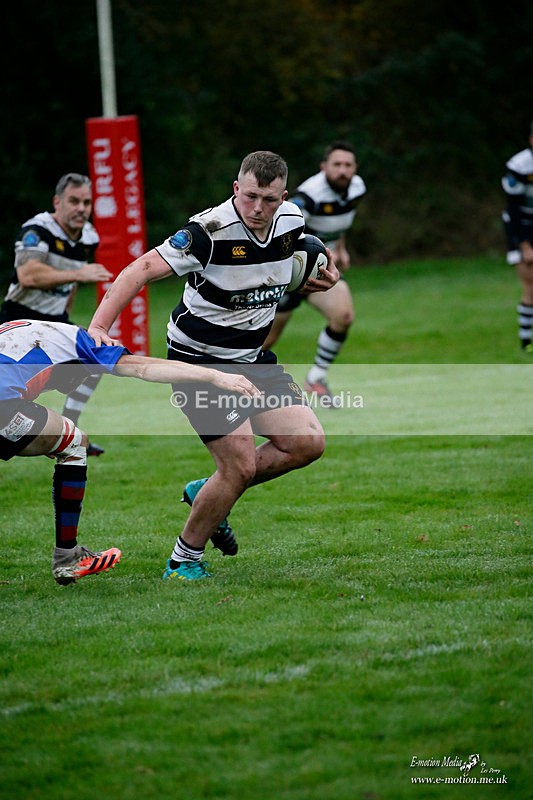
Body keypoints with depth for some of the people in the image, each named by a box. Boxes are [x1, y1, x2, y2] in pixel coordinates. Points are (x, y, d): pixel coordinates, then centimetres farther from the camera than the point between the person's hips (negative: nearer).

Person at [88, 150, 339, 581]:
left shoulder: (292, 220, -4)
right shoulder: (210, 231, -26)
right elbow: (141, 270, -29)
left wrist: (317, 278, -1)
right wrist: (99, 325, -41)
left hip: (252, 355, 7)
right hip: (200, 359, -7)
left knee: (308, 443, -1)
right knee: (241, 464, -12)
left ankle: (207, 493, 19)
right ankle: (183, 562, 8)